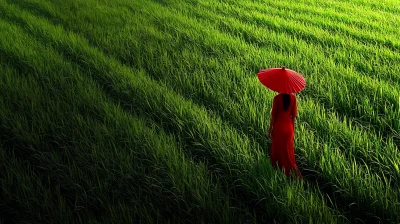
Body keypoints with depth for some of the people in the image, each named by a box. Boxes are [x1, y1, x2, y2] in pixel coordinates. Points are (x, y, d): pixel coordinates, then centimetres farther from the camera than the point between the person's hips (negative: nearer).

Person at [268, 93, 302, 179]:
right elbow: (293, 115, 1)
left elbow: (273, 115, -13)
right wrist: (292, 130, 12)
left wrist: (270, 129, -1)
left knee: (277, 149, 15)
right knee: (288, 151, 17)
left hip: (278, 127, -4)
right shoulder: (293, 97, -7)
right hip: (288, 128, 4)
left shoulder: (277, 98, -18)